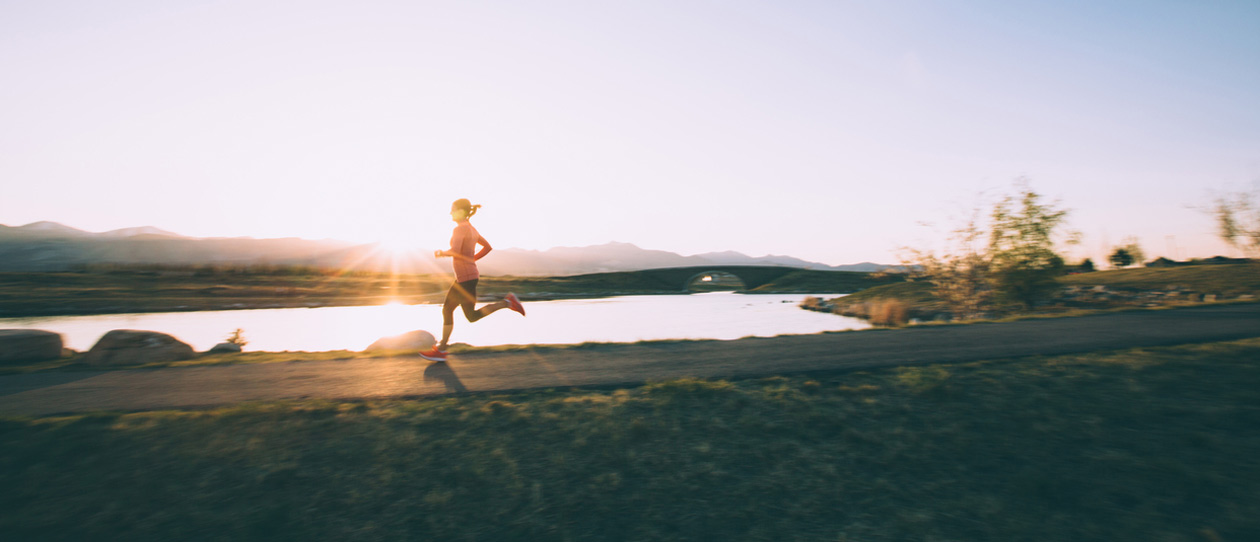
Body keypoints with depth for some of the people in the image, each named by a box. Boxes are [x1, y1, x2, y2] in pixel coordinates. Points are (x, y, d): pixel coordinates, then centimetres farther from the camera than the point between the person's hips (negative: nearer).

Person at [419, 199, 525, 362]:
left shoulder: (460, 228, -15)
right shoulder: (471, 229, 13)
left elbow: (455, 251, -27)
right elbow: (487, 247, 20)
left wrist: (441, 253, -7)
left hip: (466, 278, -10)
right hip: (465, 277, 10)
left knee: (472, 316, 0)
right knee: (447, 308, 12)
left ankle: (507, 302, -2)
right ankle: (441, 348, 17)